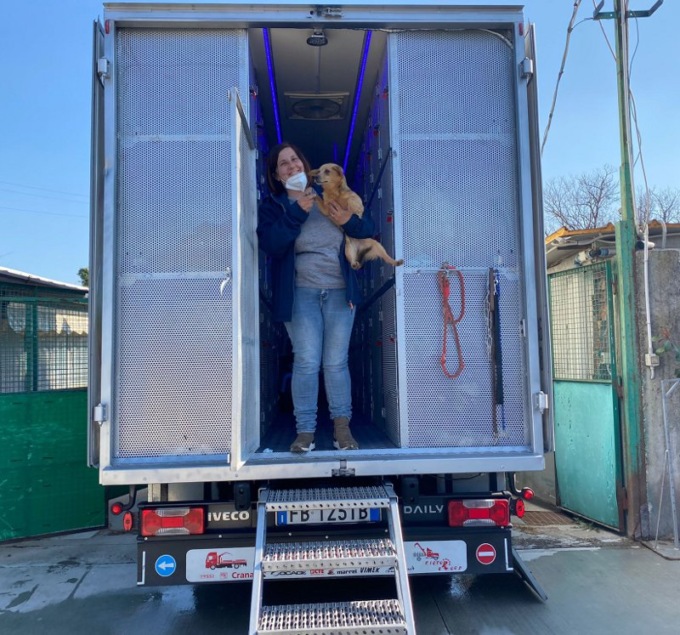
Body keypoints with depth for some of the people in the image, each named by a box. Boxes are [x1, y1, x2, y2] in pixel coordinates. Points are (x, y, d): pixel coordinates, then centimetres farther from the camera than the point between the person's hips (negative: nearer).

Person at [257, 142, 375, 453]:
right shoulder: (272, 205, 6)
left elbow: (368, 229, 9)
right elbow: (270, 244, -13)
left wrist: (349, 221, -12)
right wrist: (296, 213, -17)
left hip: (340, 290, 2)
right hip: (300, 293, -1)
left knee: (336, 362, 3)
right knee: (306, 362, -5)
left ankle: (342, 426, 14)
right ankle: (305, 430, 5)